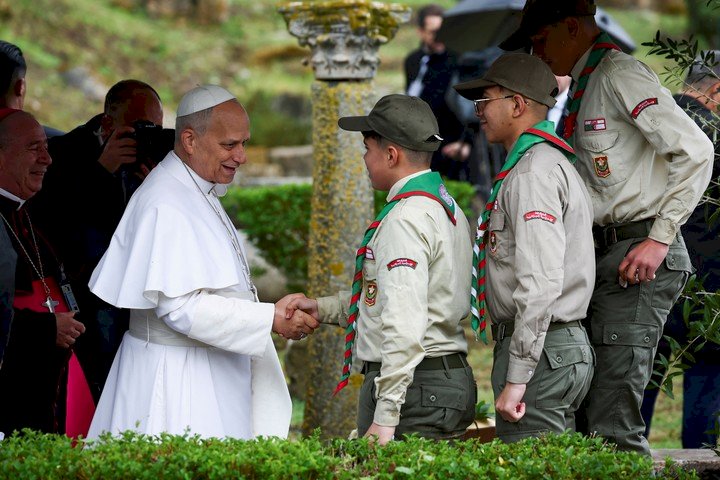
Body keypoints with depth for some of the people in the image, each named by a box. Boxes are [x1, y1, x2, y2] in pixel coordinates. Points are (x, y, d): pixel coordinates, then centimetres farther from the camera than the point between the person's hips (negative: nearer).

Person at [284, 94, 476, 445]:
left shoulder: (404, 219, -15)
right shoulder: (448, 209, 16)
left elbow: (405, 327, -22)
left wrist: (385, 418, -24)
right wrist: (321, 308, 19)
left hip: (413, 388, -10)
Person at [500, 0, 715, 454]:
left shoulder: (619, 73, -8)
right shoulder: (585, 87, 21)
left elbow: (695, 150, -16)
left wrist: (659, 238, -17)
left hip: (641, 257, -10)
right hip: (604, 255, 10)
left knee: (611, 423, -15)